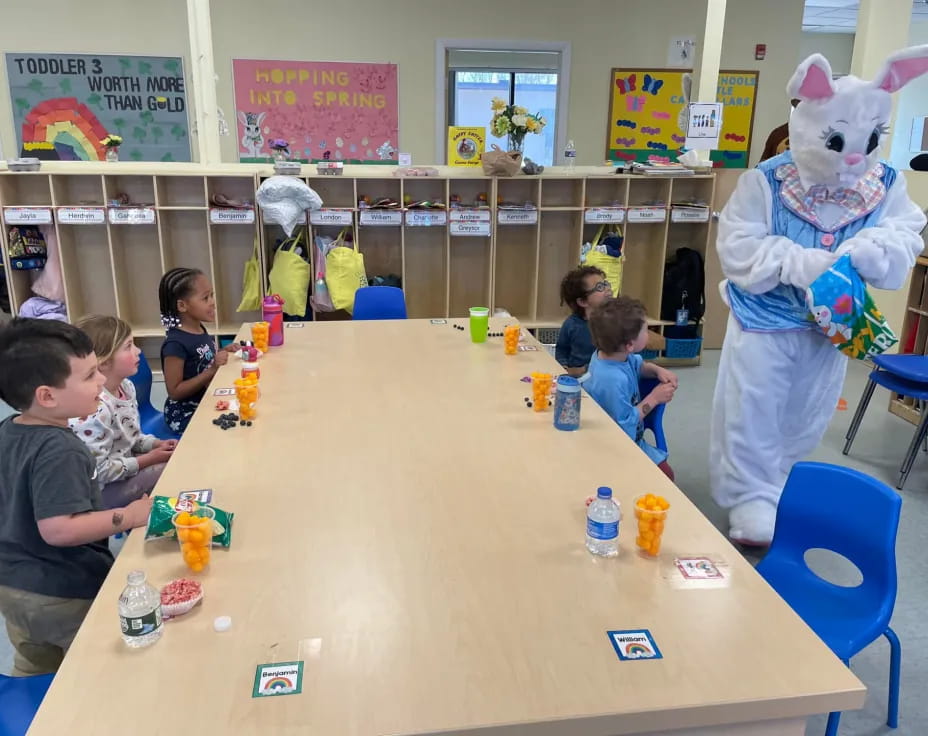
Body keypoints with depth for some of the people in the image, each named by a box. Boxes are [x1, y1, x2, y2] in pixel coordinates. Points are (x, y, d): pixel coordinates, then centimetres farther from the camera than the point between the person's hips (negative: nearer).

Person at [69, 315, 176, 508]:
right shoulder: (94, 409, -31)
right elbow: (97, 471, -28)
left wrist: (156, 444, -5)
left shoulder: (126, 386, -1)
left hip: (124, 466, 9)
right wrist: (147, 460, -20)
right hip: (101, 490, -9)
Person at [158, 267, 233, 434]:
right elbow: (175, 392, -21)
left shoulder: (200, 331, 4)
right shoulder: (176, 343, -21)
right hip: (184, 415, -8)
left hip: (205, 406, 8)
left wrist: (221, 354, 1)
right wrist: (212, 370, -25)